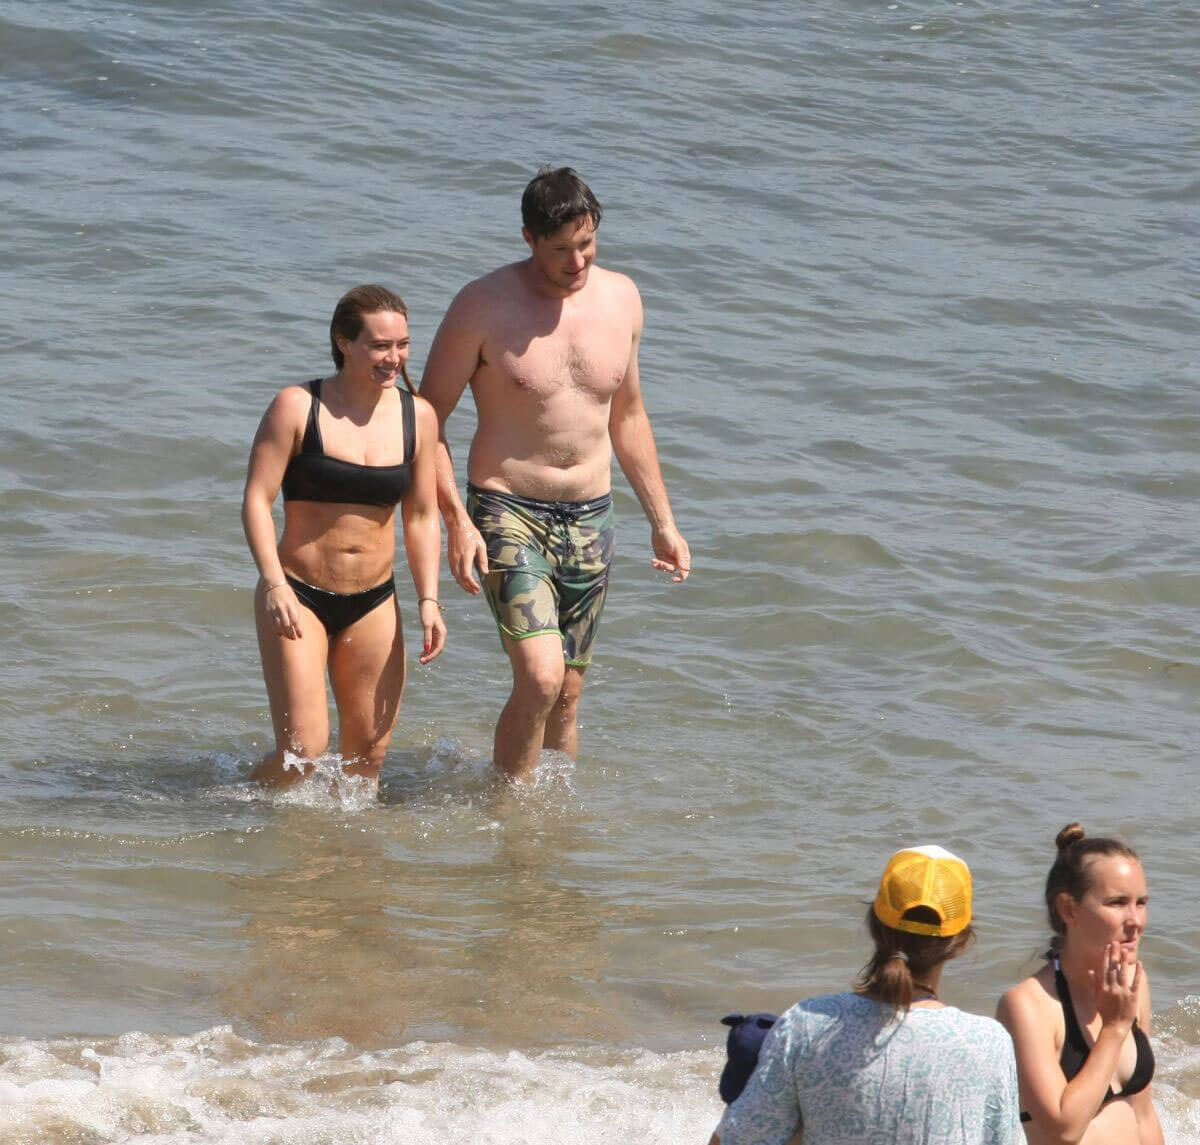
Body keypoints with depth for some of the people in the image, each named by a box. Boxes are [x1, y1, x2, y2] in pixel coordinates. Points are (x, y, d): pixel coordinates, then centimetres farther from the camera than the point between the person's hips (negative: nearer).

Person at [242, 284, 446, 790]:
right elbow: (256, 500, -10)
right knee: (304, 752, -11)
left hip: (374, 602, 4)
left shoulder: (417, 416, 4)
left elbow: (422, 517, 10)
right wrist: (274, 585, -21)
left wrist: (428, 600, 0)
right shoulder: (296, 407, -8)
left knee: (368, 755, 5)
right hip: (298, 596, -4)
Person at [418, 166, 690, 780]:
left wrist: (662, 521, 18)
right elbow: (427, 418, -7)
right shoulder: (484, 306, -11)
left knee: (566, 695, 9)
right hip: (509, 514, -5)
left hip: (590, 520, 5)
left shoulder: (620, 298, 5)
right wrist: (456, 520, -18)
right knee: (539, 678, -19)